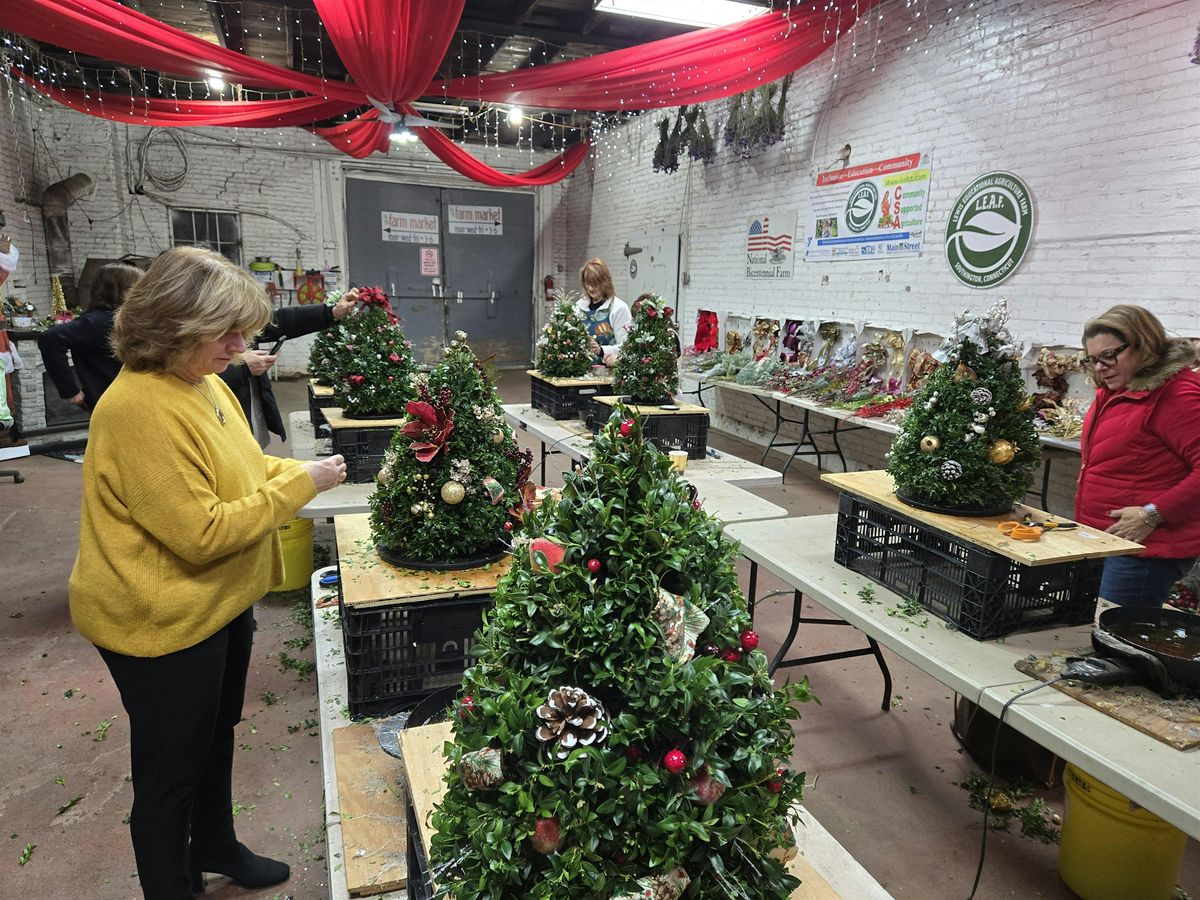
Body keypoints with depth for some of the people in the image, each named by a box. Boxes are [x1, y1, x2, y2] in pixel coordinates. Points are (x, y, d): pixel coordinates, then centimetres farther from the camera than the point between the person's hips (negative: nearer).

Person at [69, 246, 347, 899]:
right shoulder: (141, 407, -28)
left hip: (221, 602, 9)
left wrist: (299, 471, -3)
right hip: (162, 623, -9)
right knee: (171, 765, 13)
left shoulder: (203, 382, 1)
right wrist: (299, 485, -24)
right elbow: (201, 534, -29)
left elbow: (235, 469, 15)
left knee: (215, 738, 27)